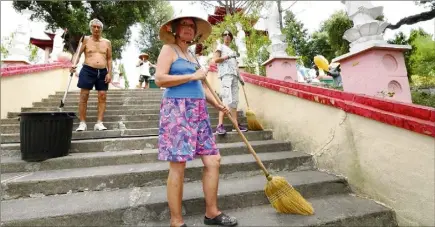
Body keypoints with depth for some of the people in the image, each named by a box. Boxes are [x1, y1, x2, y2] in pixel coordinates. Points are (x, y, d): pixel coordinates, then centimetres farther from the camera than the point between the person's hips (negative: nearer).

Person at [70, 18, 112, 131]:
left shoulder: (107, 42, 12)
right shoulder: (86, 39, 7)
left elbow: (109, 59, 10)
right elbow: (78, 53, 4)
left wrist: (109, 73, 1)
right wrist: (74, 64, -13)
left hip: (102, 72, 2)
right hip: (87, 70, -2)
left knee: (102, 96, -4)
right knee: (84, 96, -4)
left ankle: (99, 123, 0)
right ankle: (82, 123, 2)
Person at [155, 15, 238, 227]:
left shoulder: (192, 55, 24)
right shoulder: (169, 49, 3)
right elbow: (159, 79, -11)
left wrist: (217, 104, 12)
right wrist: (193, 76, -8)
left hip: (198, 112, 8)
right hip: (177, 110, -7)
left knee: (213, 160, 4)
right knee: (178, 165, -4)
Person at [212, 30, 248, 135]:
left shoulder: (232, 51, 32)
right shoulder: (220, 46, 13)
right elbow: (216, 59, -3)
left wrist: (240, 76, 16)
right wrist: (228, 56, -9)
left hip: (234, 76, 7)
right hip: (226, 75, -7)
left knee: (234, 101, 1)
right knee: (227, 99, -20)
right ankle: (220, 125, -23)